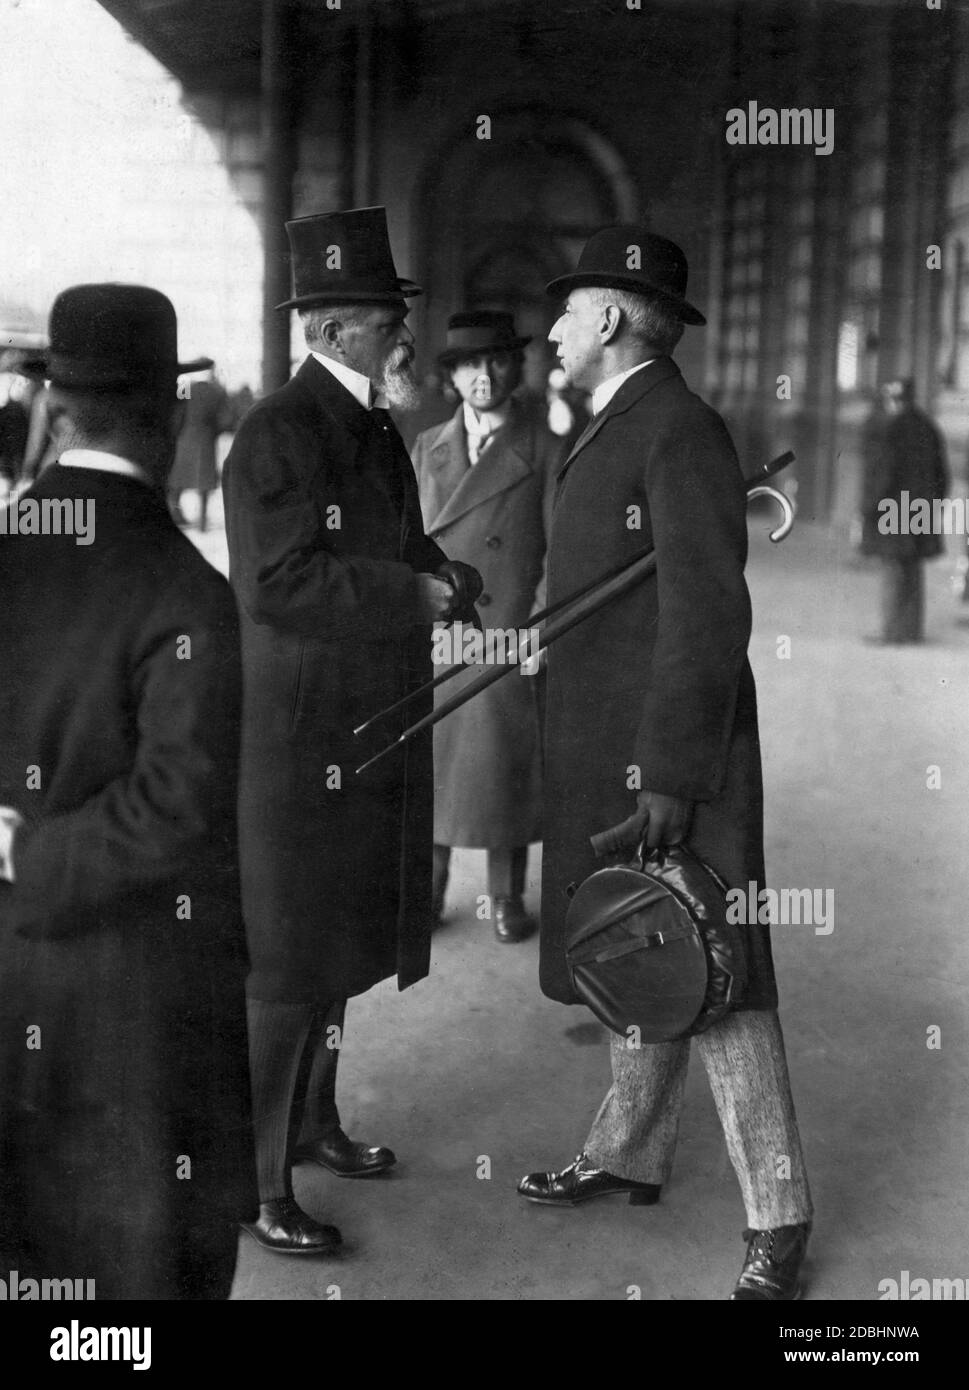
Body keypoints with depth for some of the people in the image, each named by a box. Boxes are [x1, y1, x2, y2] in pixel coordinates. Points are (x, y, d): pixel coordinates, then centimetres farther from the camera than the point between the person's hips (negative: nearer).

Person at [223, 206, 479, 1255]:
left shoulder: (375, 431, 12)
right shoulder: (275, 435, -16)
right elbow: (278, 581, -25)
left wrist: (459, 582, -2)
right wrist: (415, 595, -20)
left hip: (368, 740, 9)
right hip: (295, 747, -9)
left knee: (335, 944, 20)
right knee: (285, 969, 0)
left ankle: (310, 1120, 38)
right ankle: (255, 1183, 13)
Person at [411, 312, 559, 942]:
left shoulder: (547, 449, -1)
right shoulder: (428, 447, 11)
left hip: (510, 640, -3)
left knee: (506, 768, 5)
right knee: (426, 766, 6)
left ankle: (508, 897, 19)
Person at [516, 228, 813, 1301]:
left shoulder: (680, 429, -16)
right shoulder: (618, 428, 16)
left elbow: (709, 615, -21)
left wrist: (672, 778, -23)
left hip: (673, 755, -10)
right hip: (608, 757, 10)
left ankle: (777, 1221, 7)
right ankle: (630, 1153, 34)